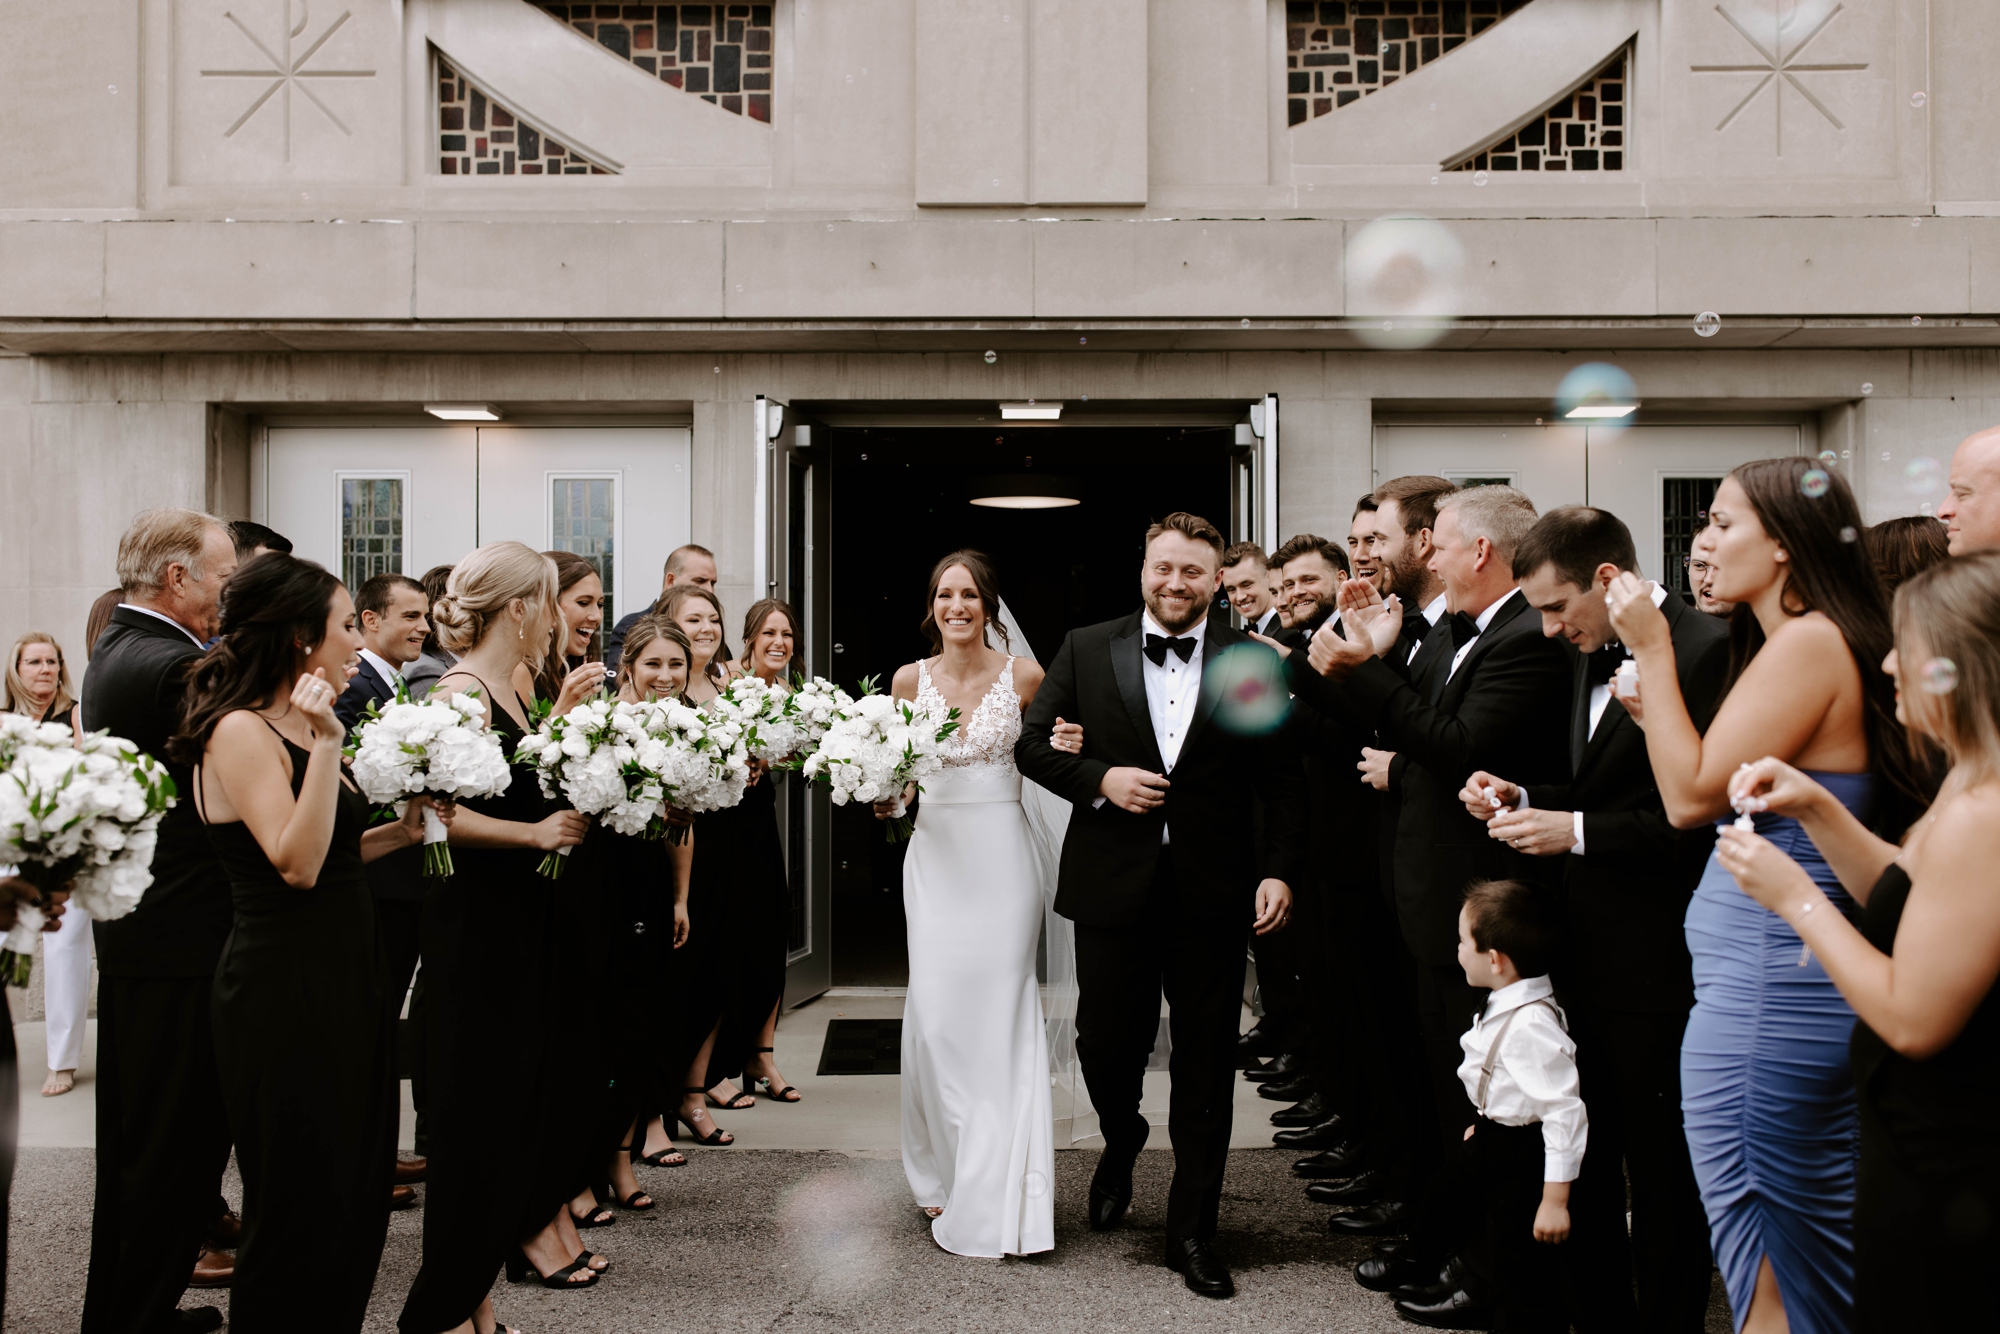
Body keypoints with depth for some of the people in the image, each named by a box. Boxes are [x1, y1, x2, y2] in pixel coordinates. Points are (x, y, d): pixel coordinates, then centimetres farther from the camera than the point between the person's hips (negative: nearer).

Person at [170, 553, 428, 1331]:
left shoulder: (293, 727, 12)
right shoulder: (239, 730, -15)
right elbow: (295, 865, -24)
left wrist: (397, 833, 3)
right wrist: (326, 742, -27)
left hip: (340, 981, 9)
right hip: (285, 993, -9)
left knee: (353, 1198, 16)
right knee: (299, 1208, 3)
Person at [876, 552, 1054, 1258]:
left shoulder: (1024, 677, 0)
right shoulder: (910, 679, 5)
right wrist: (888, 797, -7)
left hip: (1002, 857, -2)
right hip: (935, 855, 2)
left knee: (998, 1016, -1)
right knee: (936, 1016, -3)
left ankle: (995, 1195, 8)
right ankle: (943, 1177, 14)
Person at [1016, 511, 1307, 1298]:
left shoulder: (1252, 663, 2)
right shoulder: (1086, 650, 4)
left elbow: (1284, 784, 2)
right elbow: (1031, 742, 6)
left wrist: (1280, 871, -9)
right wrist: (1099, 779, -10)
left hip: (1212, 896, 0)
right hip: (1113, 887, 0)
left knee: (1205, 1064, 6)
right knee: (1106, 1042, 5)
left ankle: (1192, 1233, 21)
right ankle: (1121, 1142, 41)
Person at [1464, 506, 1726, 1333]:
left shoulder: (1706, 651, -16)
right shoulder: (1593, 656, 12)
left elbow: (1702, 813, -21)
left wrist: (1575, 829, -20)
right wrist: (1523, 800, 2)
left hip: (1656, 964, -8)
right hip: (1584, 954, 8)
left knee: (1661, 1168, 5)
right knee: (1584, 1151, 16)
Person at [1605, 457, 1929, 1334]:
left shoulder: (1809, 642, -16)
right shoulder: (1804, 643, 14)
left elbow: (1692, 796, -18)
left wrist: (1653, 652, -12)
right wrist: (1658, 712, 7)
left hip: (1762, 989, -10)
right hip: (1801, 979, 10)